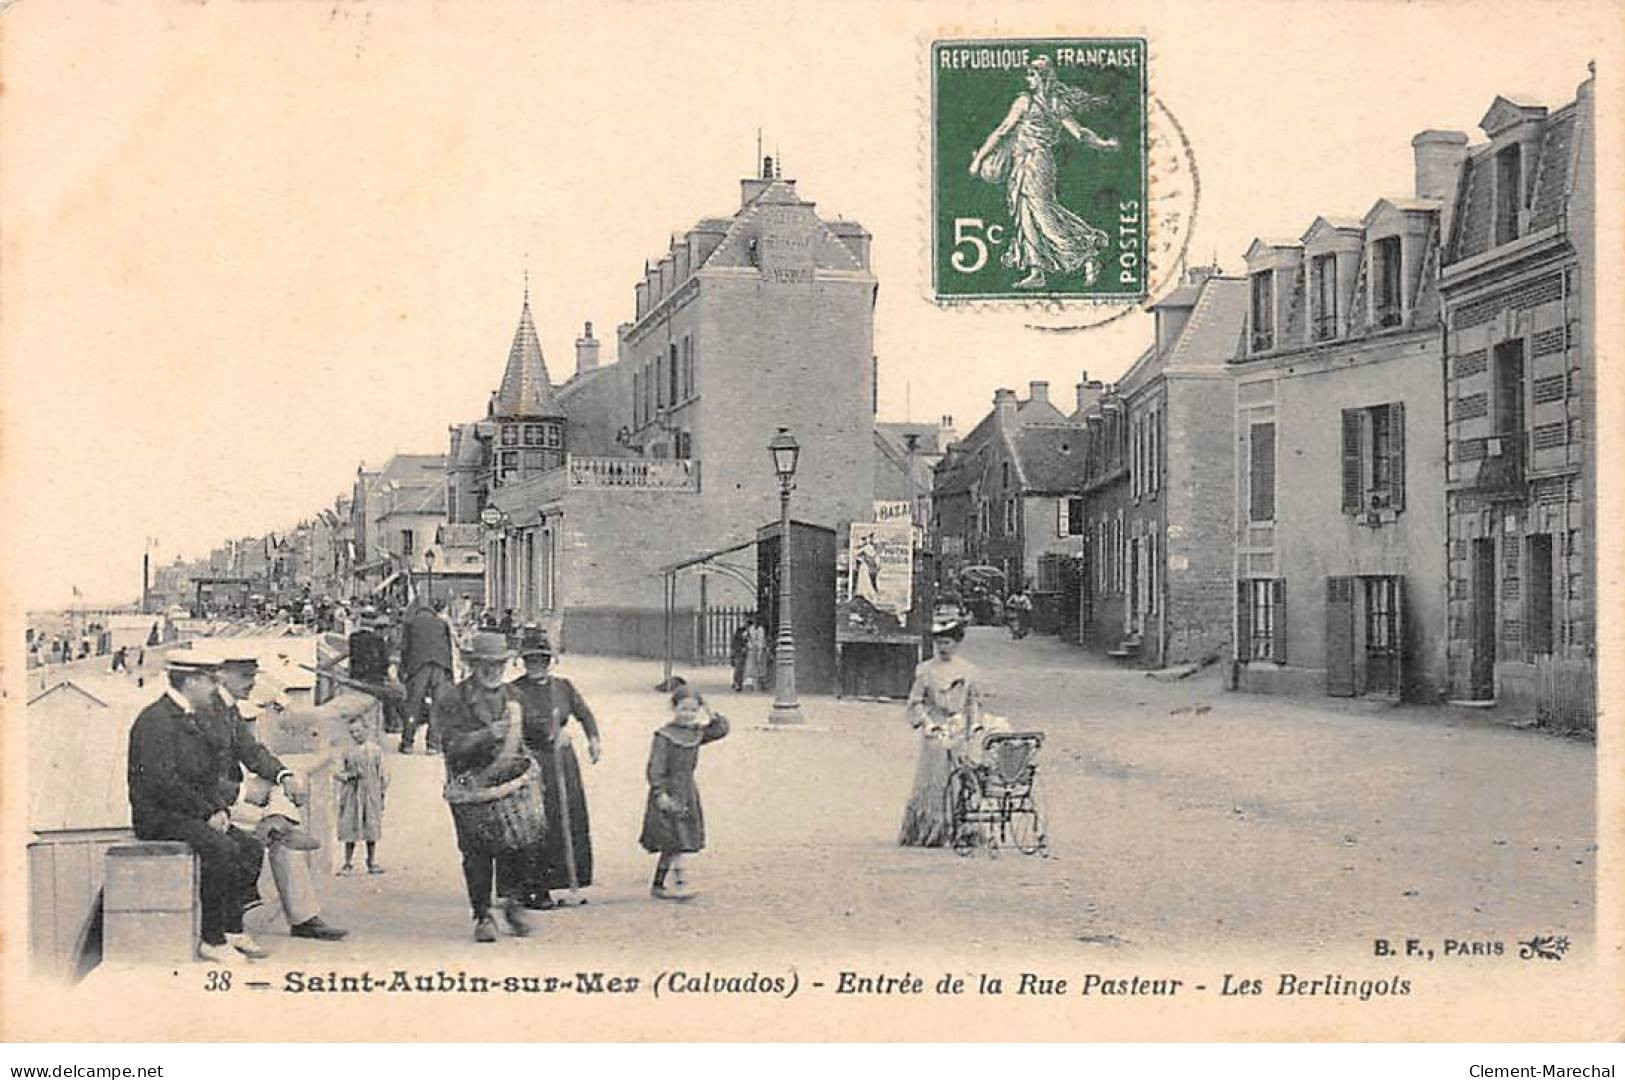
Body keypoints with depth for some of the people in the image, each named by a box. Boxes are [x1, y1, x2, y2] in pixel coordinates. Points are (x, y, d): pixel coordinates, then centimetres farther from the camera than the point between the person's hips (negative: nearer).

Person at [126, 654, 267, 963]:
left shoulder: (192, 720, 18)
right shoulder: (155, 720, -14)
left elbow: (209, 776, 22)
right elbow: (164, 781, -22)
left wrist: (220, 808, 2)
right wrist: (207, 813, -18)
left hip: (196, 814, 10)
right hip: (158, 816, -10)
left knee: (251, 848, -5)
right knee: (223, 850, -28)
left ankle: (233, 930, -2)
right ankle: (212, 940, -22)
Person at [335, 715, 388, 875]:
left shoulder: (375, 750, 3)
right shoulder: (348, 751, 4)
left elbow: (383, 776, 8)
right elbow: (338, 773, 8)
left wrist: (383, 796, 6)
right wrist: (347, 776, -13)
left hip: (371, 794, 0)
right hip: (351, 794, 0)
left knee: (371, 828, 4)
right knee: (349, 828, 0)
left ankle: (372, 862, 14)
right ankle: (348, 863, 10)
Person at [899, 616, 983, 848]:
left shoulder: (967, 671, 10)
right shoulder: (925, 670, 2)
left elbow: (974, 701, 17)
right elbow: (915, 702, 3)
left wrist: (974, 726, 6)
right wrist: (926, 722, -10)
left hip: (960, 731, 2)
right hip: (934, 733, -2)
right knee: (932, 780, -5)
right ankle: (927, 834, 1)